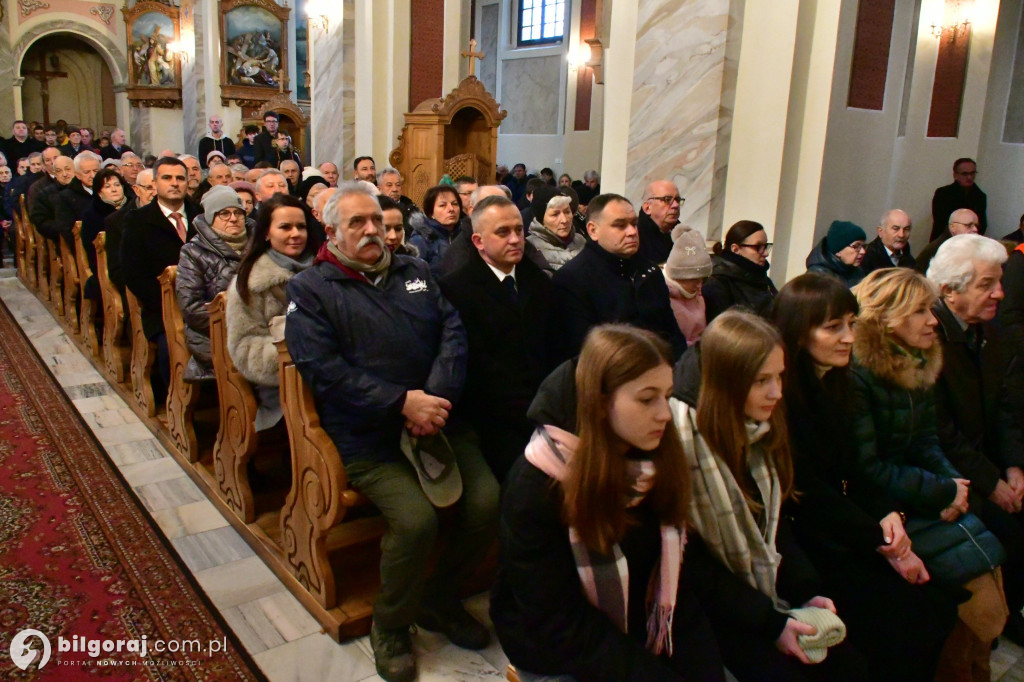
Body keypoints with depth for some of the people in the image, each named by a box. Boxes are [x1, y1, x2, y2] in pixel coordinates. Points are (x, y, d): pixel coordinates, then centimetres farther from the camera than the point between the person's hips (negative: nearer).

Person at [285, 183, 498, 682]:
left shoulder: (413, 272, 16)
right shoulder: (311, 289, 3)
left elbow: (453, 332, 6)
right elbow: (324, 368, -11)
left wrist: (436, 396, -13)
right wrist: (402, 403, -19)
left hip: (434, 419, 5)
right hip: (366, 439, -4)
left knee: (487, 502, -11)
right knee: (415, 519, -25)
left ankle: (440, 599, 18)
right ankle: (390, 626, 6)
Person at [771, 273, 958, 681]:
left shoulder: (835, 384, 7)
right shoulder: (780, 398, -19)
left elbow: (848, 475, 10)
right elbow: (808, 493, -17)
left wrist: (887, 515, -7)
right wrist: (881, 540, -11)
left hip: (847, 533, 8)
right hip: (805, 544, -8)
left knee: (939, 609, -4)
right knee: (898, 632, -14)